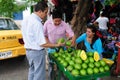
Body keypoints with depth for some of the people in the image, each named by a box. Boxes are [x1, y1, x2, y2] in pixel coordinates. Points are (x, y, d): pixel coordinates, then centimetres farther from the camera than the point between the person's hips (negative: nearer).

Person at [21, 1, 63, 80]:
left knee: (32, 72, 23)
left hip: (28, 50, 9)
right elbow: (42, 44, -23)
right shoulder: (37, 23, -23)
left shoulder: (25, 20, 4)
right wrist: (56, 45, -14)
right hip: (37, 52, -9)